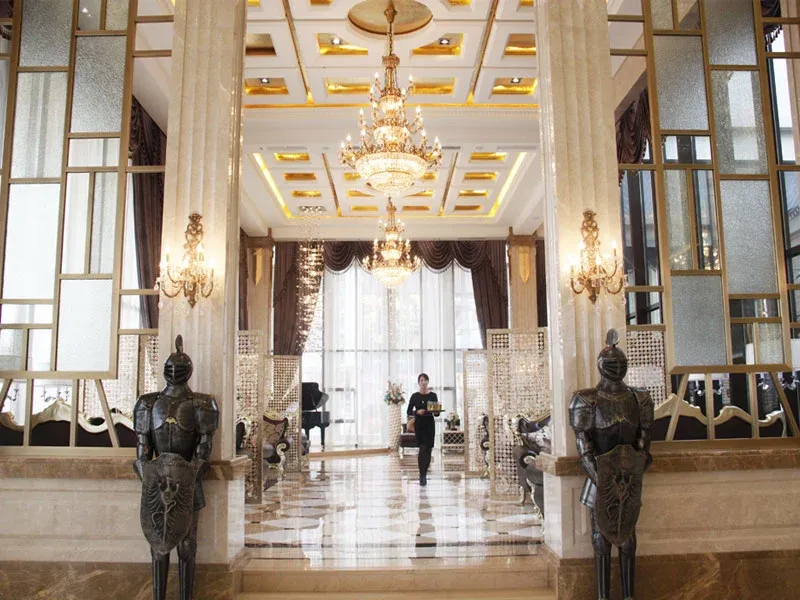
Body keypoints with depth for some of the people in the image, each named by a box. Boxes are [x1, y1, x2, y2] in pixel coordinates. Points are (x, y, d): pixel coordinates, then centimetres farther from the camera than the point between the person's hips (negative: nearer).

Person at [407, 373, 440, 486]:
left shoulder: (433, 395, 4)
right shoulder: (415, 396, 2)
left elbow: (437, 412, 5)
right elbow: (409, 412, 2)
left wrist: (436, 412, -18)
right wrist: (417, 412, -16)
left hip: (430, 424, 1)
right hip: (419, 424, -1)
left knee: (428, 449, -1)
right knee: (423, 448, -5)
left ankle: (423, 474, 10)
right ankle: (423, 475, 2)